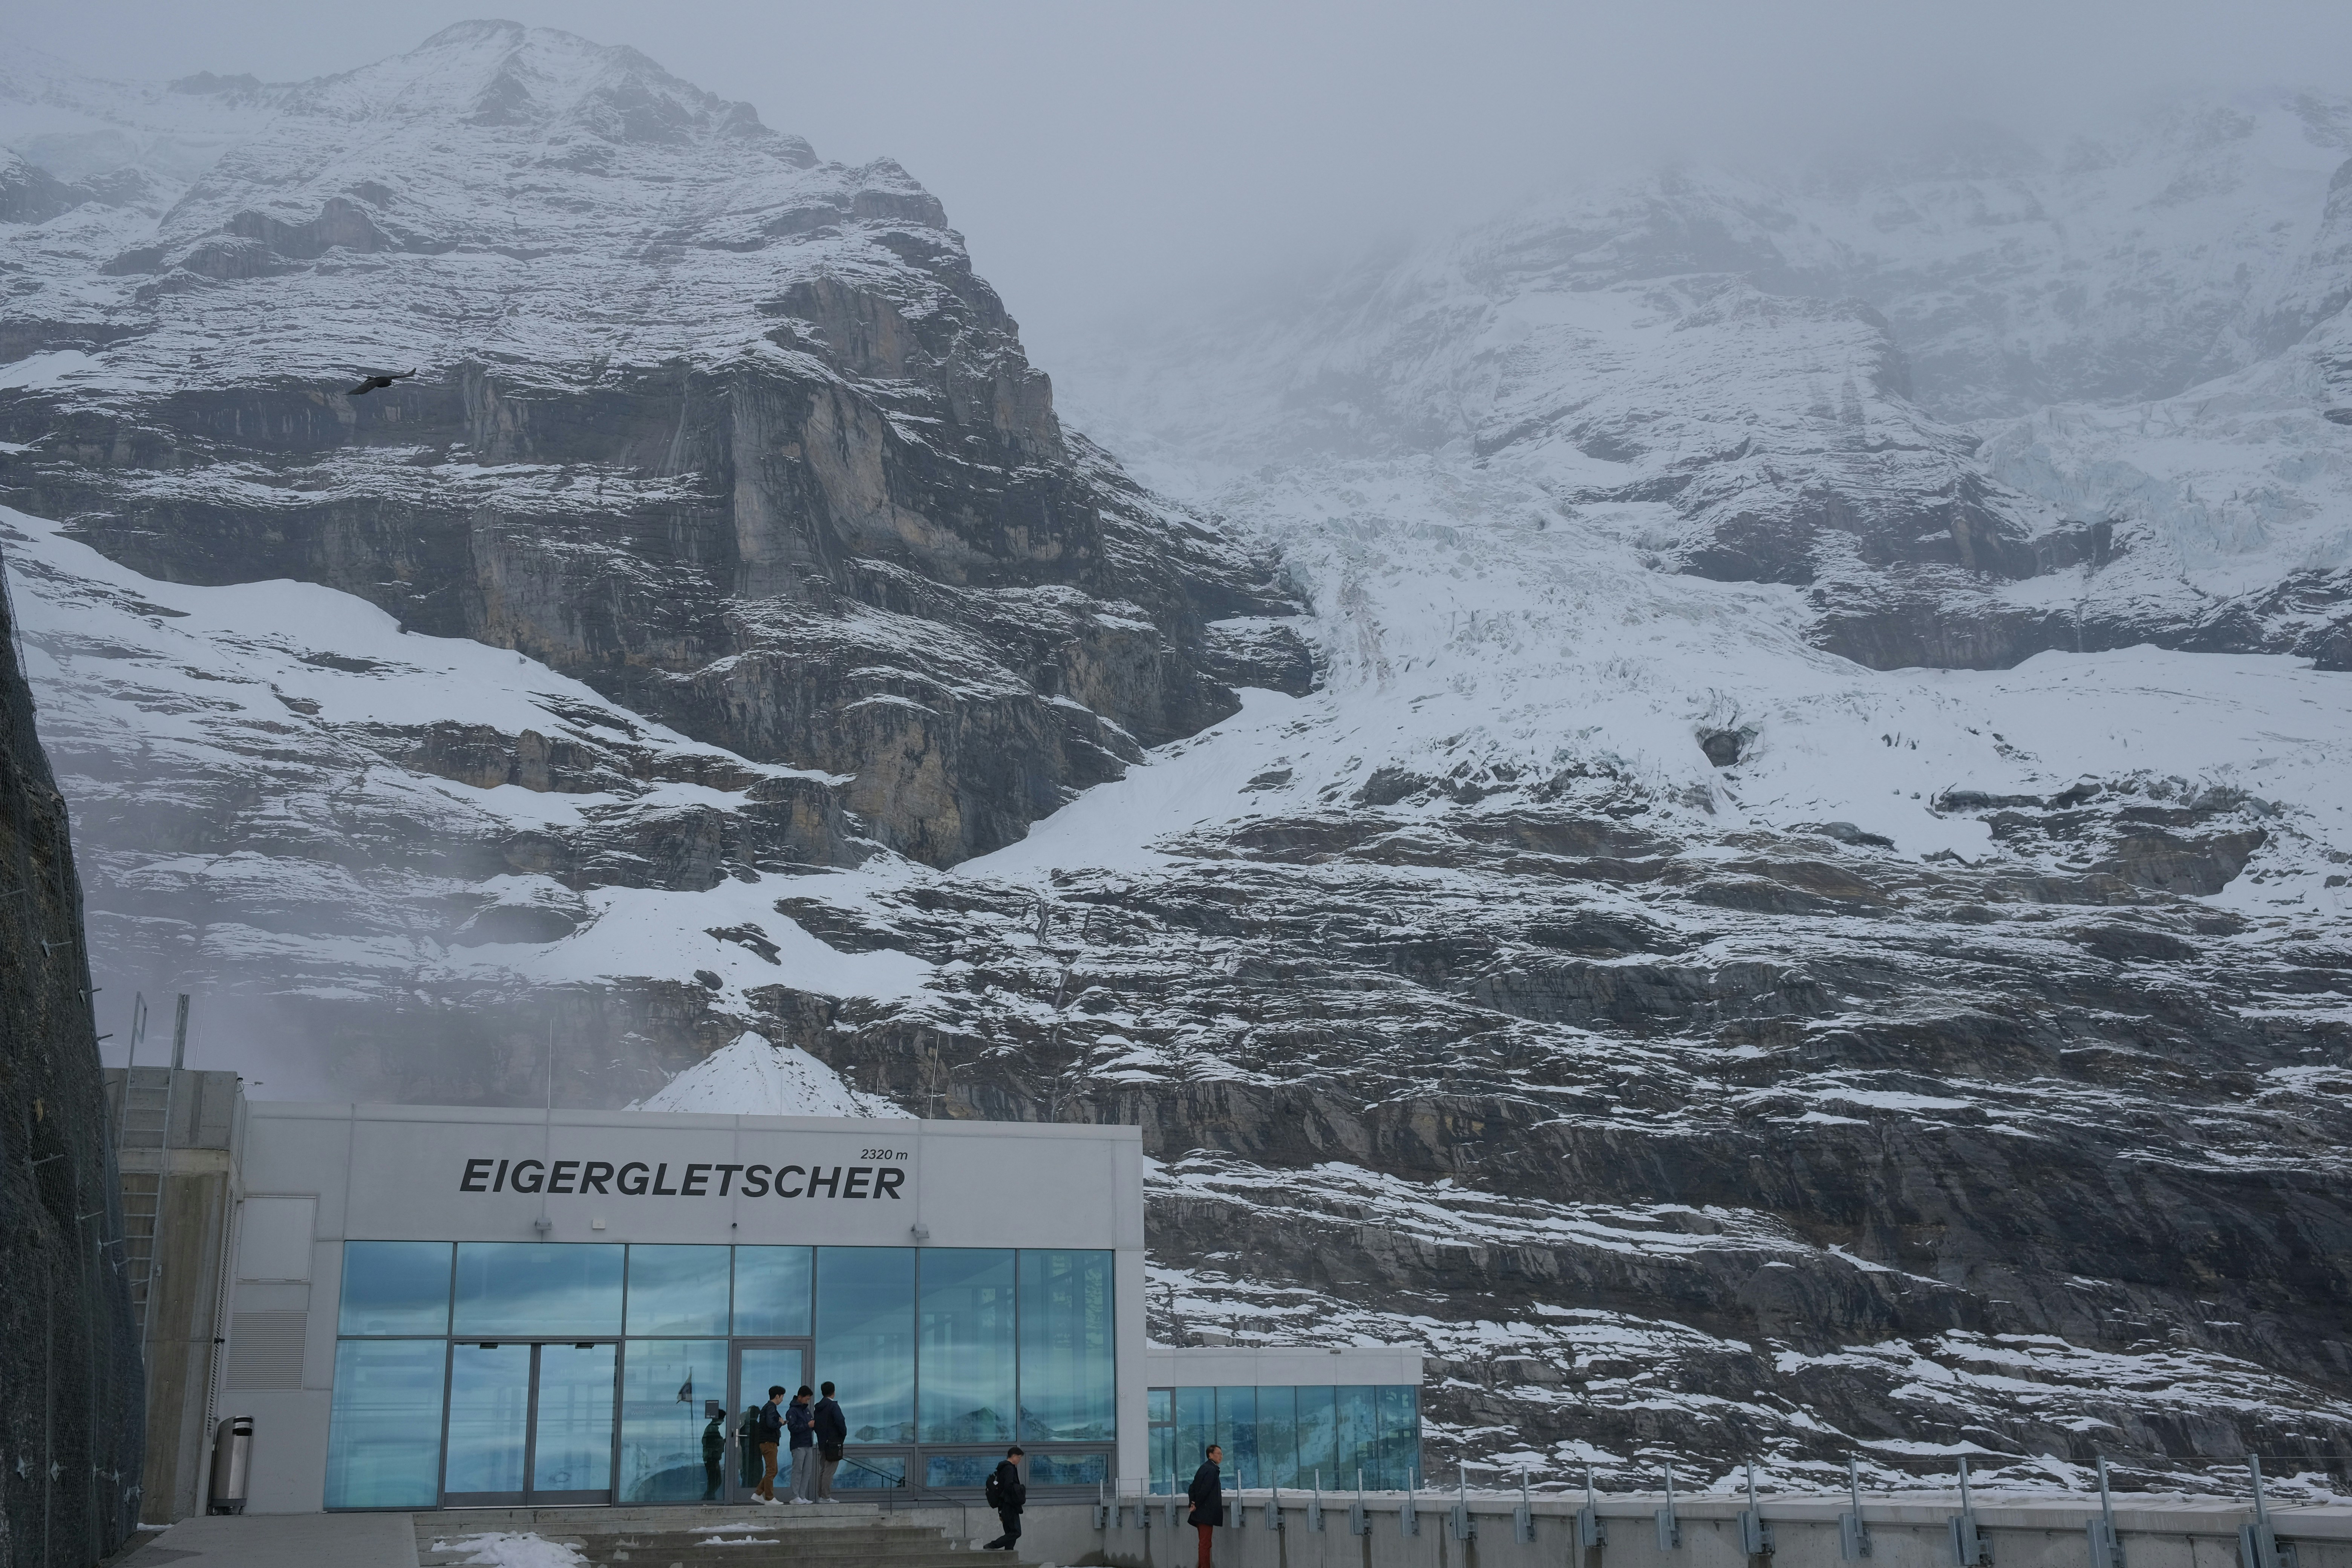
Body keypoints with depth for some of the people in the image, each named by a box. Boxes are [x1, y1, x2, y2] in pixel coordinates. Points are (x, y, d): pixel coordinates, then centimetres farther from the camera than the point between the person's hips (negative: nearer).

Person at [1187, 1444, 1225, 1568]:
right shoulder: (1211, 1470, -16)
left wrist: (1194, 1504, 7)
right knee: (1205, 1544, -8)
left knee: (1204, 1543, 15)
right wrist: (1196, 1505, -11)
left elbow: (1192, 1488, 17)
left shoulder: (1204, 1468, 15)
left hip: (1201, 1514, 10)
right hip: (1206, 1513, -10)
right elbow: (1205, 1490, -23)